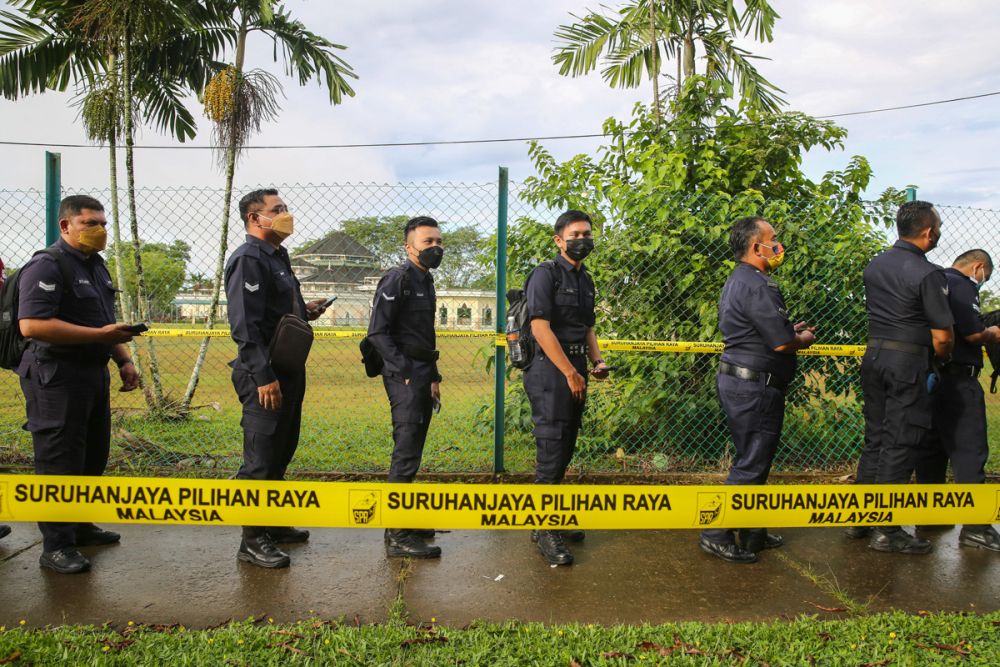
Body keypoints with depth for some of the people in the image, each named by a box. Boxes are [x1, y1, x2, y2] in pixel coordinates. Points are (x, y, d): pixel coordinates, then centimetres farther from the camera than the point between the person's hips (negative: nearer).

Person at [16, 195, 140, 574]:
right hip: (56, 378, -9)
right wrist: (100, 335, -25)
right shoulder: (47, 266, -13)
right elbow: (32, 325, -25)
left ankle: (79, 527, 31)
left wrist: (124, 361, 16)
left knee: (93, 456, 16)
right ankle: (56, 546, 7)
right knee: (60, 461, -3)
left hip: (93, 374, 9)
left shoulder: (95, 265, 16)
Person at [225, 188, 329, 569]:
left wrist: (305, 311, 8)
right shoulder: (248, 259, -14)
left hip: (289, 371, 10)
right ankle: (253, 541, 8)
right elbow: (245, 323, -22)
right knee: (260, 460, -3)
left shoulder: (277, 257, 17)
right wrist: (264, 376, -25)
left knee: (281, 453, 18)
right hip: (265, 377, -10)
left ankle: (272, 525, 32)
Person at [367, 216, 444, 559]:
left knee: (412, 452, 14)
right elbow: (377, 332, -17)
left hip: (423, 378, 9)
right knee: (406, 455, -8)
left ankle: (404, 521, 25)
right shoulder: (398, 279, -11)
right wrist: (405, 373, -18)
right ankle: (397, 537, -3)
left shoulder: (425, 281, 17)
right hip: (404, 377, -9)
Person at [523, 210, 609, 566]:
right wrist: (571, 373, -16)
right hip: (550, 368, -8)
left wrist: (597, 361, 8)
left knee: (566, 449, 14)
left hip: (575, 369, 8)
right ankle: (543, 530, 2)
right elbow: (541, 328, -16)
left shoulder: (585, 279, 16)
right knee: (551, 450, -7)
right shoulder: (546, 274, -9)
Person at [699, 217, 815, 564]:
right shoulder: (756, 286, -19)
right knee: (751, 465, -3)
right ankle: (716, 534, 4)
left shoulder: (737, 281, 15)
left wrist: (790, 331, 15)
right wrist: (803, 339, 0)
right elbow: (782, 343, -20)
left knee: (754, 460, 18)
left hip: (736, 380, 11)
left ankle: (752, 533, 28)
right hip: (754, 387, -11)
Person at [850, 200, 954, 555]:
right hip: (908, 362, -7)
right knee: (901, 445, 0)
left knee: (875, 438, 15)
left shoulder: (875, 265, 8)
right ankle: (886, 531, 6)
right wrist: (940, 359, 8)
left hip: (874, 355, 7)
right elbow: (942, 336, -14)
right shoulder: (928, 274, -14)